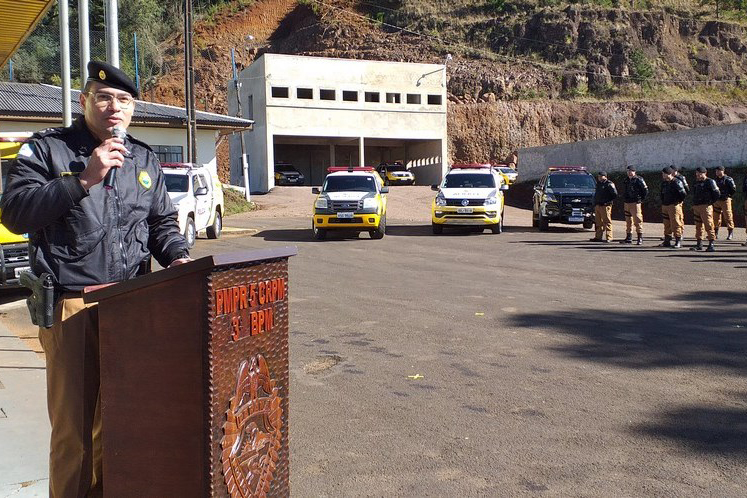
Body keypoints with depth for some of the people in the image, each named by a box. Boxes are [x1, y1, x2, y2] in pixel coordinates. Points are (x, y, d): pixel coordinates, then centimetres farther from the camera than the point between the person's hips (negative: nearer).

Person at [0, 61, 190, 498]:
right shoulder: (46, 149, 2)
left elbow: (163, 221, 21)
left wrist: (177, 255, 1)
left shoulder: (145, 160, 16)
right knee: (74, 424, -1)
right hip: (71, 305, -4)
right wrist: (84, 179, -14)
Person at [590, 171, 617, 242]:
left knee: (607, 222, -7)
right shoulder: (598, 184, 19)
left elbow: (615, 194, -10)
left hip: (605, 206, -8)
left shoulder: (609, 184, -6)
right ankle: (598, 237, 16)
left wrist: (608, 201, -12)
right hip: (597, 206, 8)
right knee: (598, 222, 10)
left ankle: (609, 238, -6)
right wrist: (595, 203, 16)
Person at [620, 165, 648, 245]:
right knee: (628, 221, 10)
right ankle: (629, 238, 16)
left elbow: (646, 191, -7)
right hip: (627, 203, 7)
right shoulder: (626, 180, 13)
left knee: (637, 220, -7)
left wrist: (640, 199, -4)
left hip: (635, 203, -7)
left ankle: (640, 238, -3)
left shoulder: (639, 180, -8)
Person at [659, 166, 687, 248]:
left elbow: (684, 194, -12)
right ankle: (667, 241, 18)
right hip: (665, 206, 8)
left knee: (676, 223, -7)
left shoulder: (677, 183, -11)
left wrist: (678, 201, -8)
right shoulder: (664, 183, 12)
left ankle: (678, 241, -2)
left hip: (674, 206, -8)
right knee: (666, 224, 11)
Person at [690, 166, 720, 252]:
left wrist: (710, 202, -4)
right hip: (696, 206, 7)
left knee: (708, 225, -8)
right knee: (698, 226, 10)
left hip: (706, 206, -7)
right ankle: (699, 244, 17)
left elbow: (717, 194, -6)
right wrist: (694, 204, 15)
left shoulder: (710, 182, -4)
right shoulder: (696, 183, 17)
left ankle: (711, 244, -6)